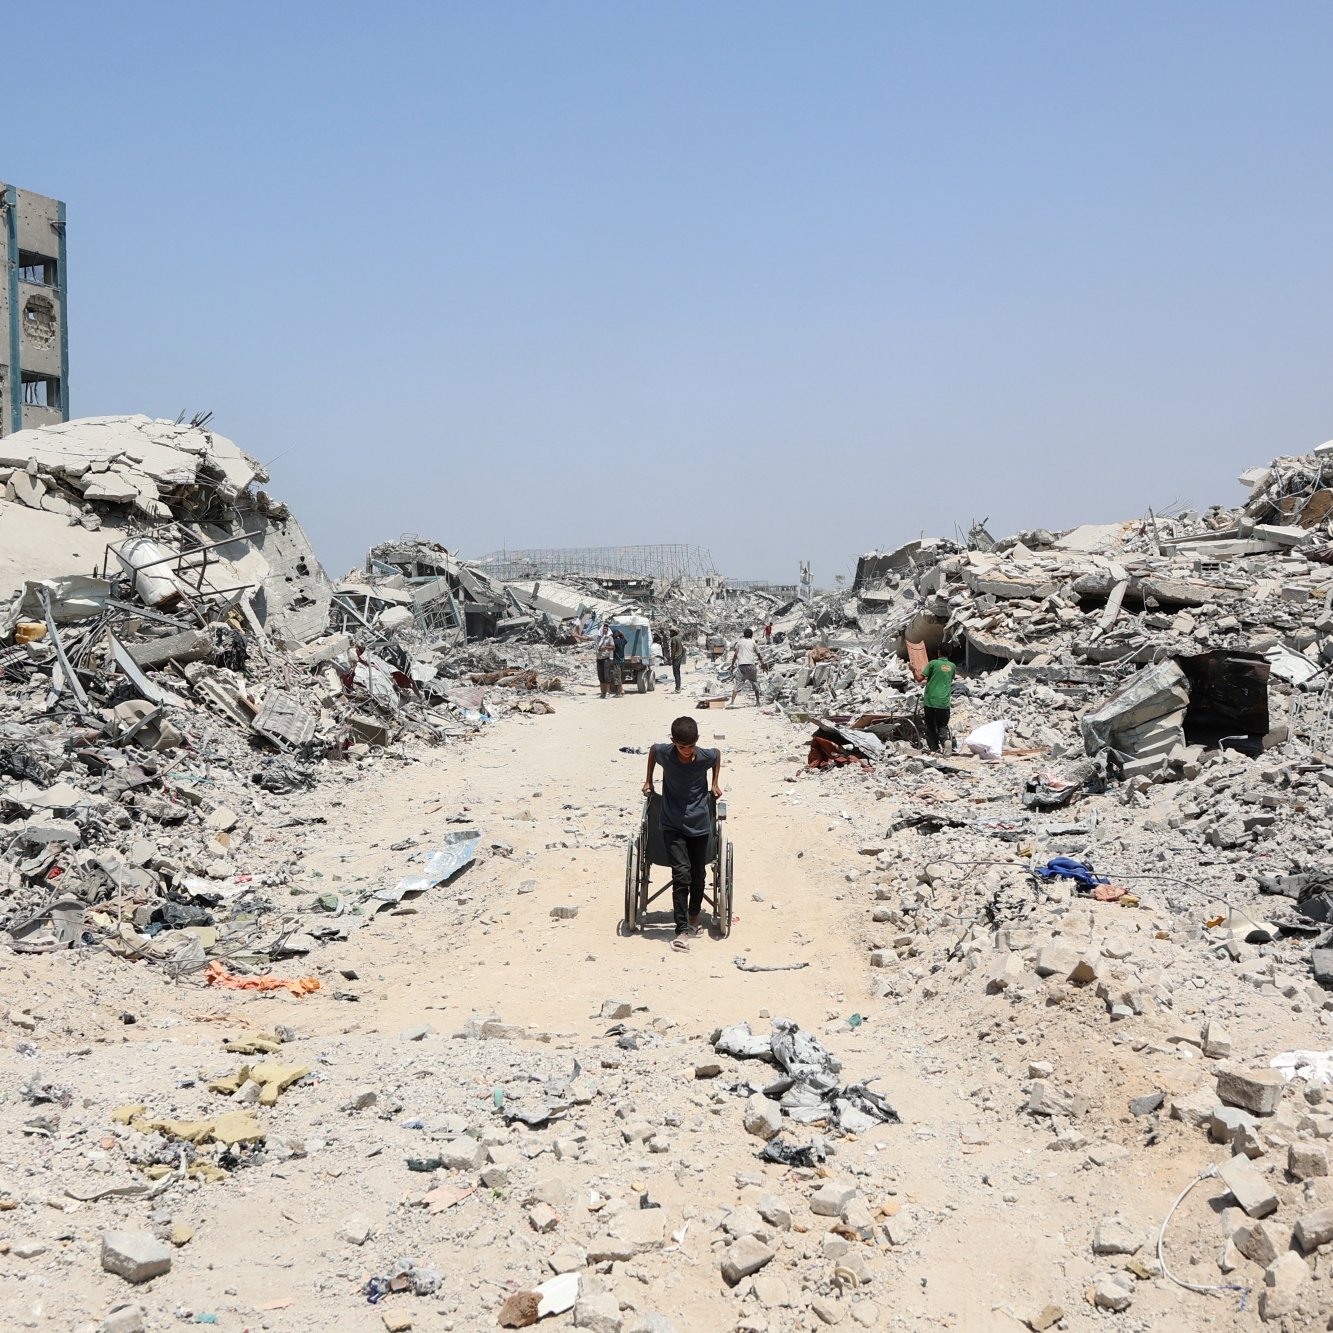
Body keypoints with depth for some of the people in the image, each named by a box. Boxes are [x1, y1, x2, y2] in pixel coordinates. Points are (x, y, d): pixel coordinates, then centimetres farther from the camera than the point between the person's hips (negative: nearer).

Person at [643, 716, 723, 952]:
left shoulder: (706, 756, -13)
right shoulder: (664, 753, -14)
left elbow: (718, 754, 12)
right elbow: (652, 749, 10)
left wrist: (715, 783, 13)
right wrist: (649, 781, 15)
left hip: (700, 824, 2)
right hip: (673, 825, -1)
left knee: (698, 875, 12)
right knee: (681, 875, -13)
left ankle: (694, 915, 37)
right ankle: (683, 930, -12)